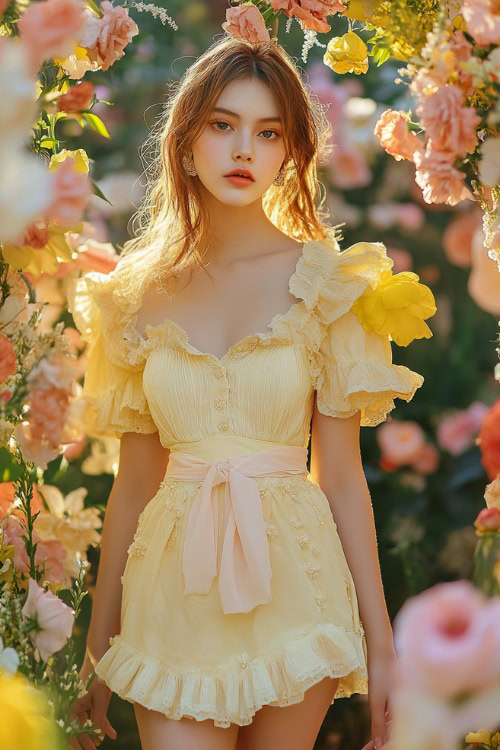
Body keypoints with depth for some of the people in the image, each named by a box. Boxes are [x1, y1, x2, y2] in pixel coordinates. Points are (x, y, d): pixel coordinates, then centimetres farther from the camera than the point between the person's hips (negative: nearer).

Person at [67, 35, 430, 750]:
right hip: (174, 602, 1)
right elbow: (132, 484, 9)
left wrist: (380, 641, -3)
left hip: (291, 589, -1)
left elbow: (341, 477, -1)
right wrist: (99, 643, 11)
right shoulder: (143, 295, 5)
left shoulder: (322, 281, -1)